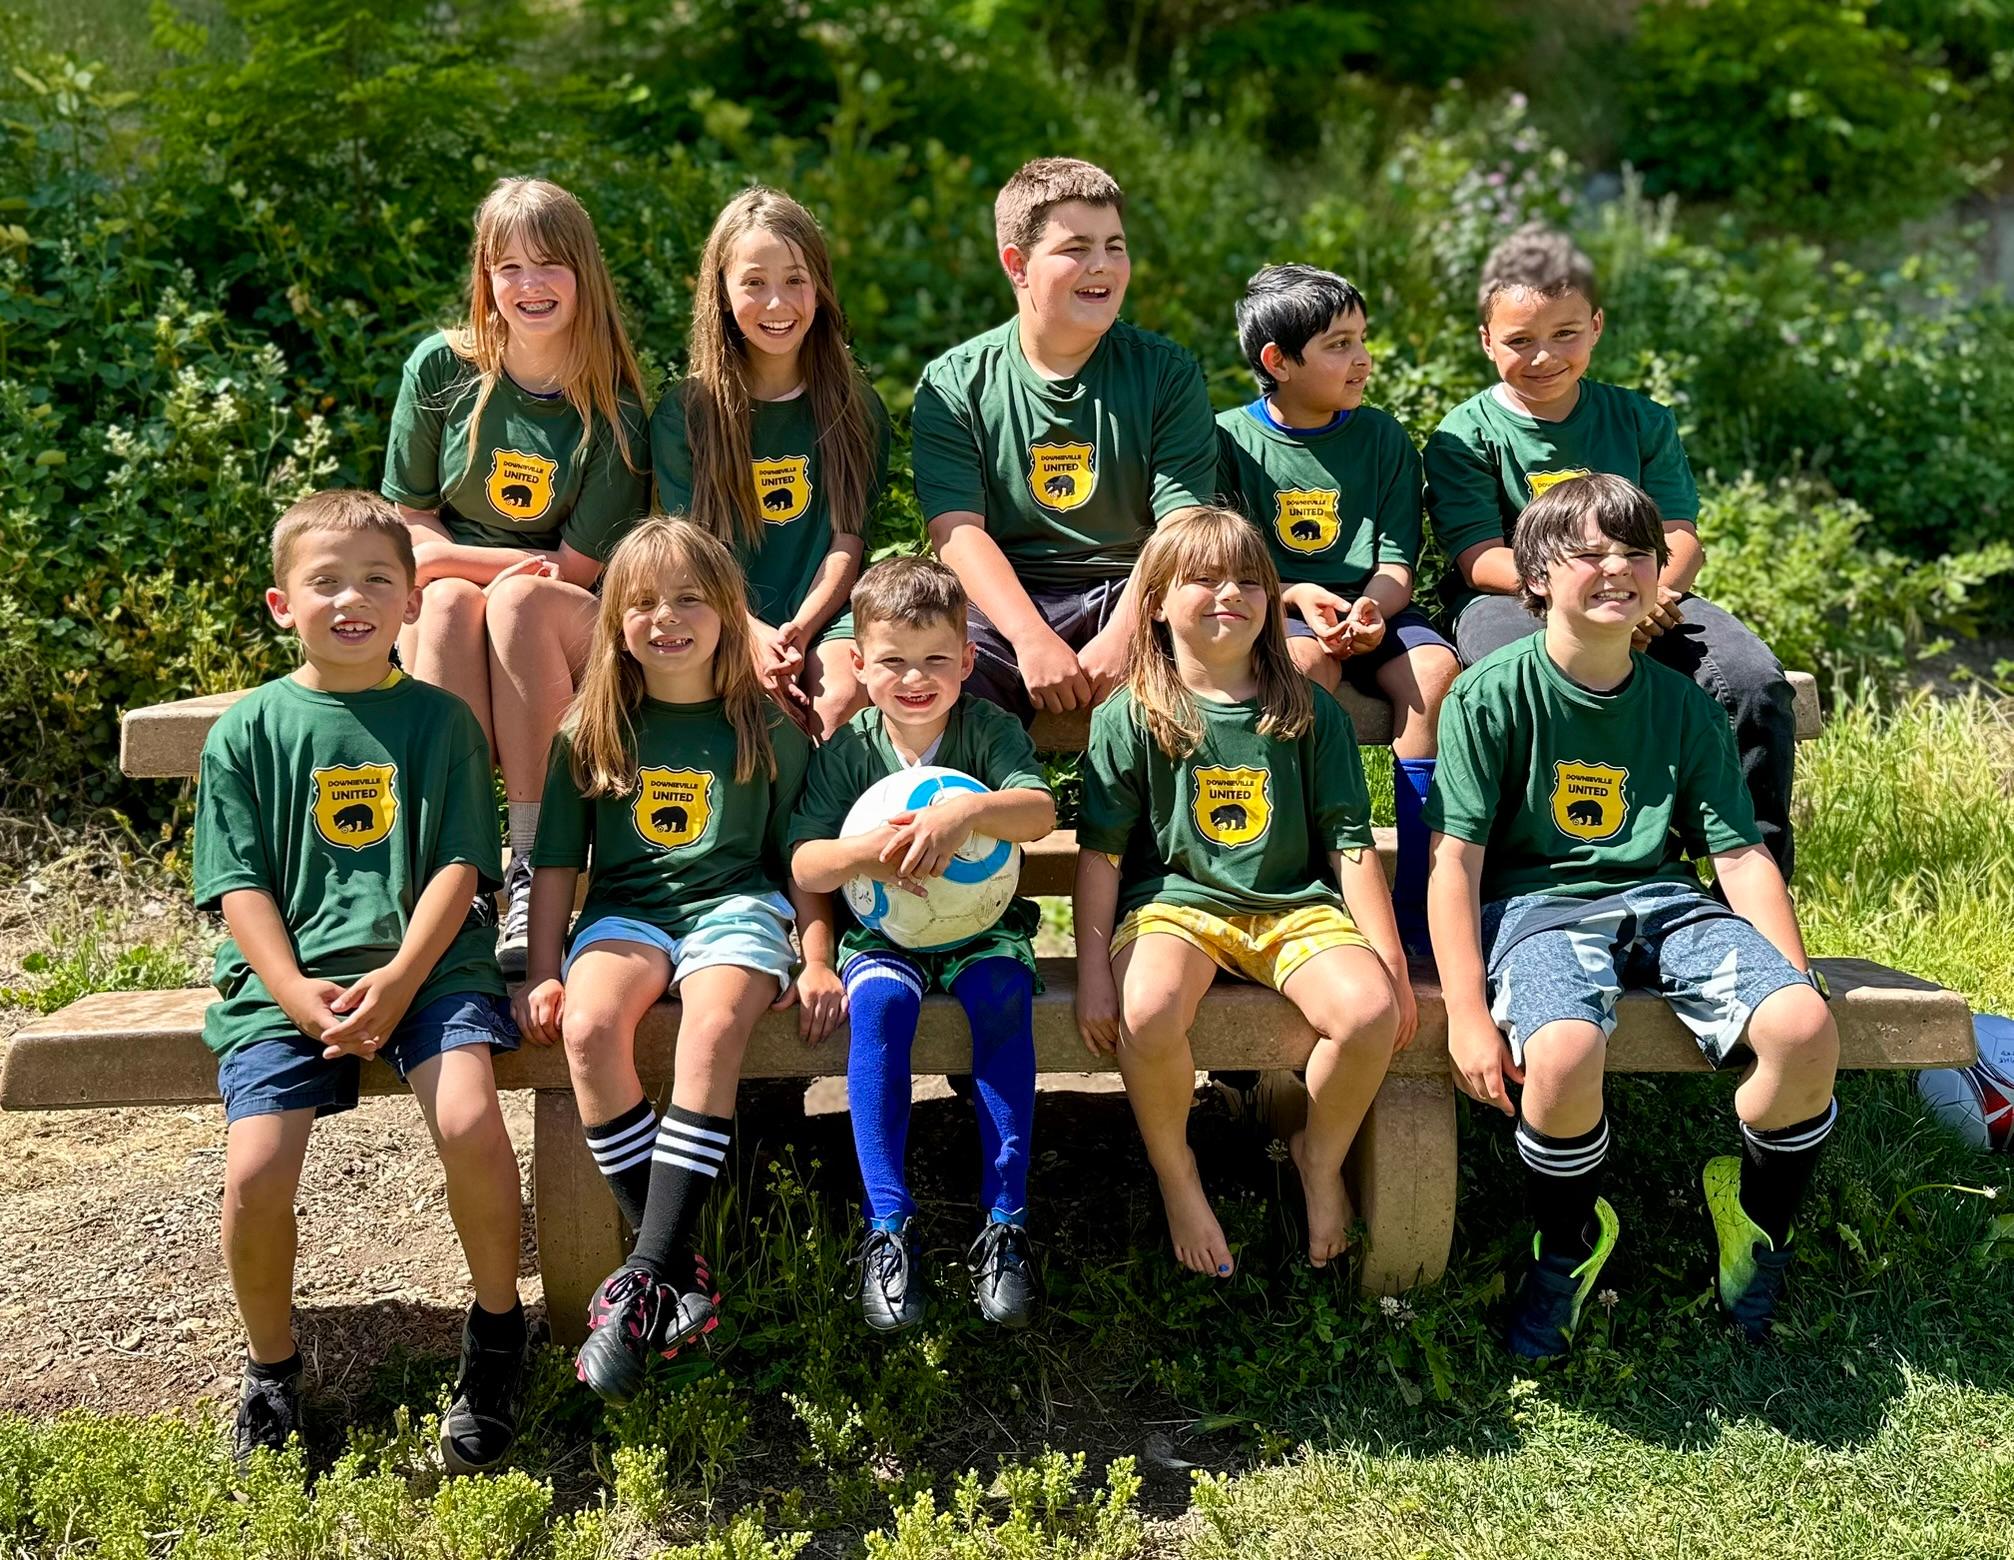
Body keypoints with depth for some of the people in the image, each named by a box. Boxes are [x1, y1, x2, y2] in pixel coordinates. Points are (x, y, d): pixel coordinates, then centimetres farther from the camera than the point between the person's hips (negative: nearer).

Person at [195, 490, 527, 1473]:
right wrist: (302, 998, -12)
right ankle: (271, 1368, 12)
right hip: (287, 980, 1)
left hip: (427, 964, -1)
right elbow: (242, 888, 3)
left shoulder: (439, 719, 7)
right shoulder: (248, 731, 8)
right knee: (254, 1175, -18)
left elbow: (459, 866, 1)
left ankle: (497, 1333, 0)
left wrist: (400, 977, -14)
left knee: (471, 1128, -27)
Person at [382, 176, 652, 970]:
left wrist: (456, 556, -12)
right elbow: (405, 524, 3)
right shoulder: (441, 368, -1)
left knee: (517, 599, -34)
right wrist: (522, 559, -13)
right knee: (449, 601, -33)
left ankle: (532, 870, -36)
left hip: (568, 633, -1)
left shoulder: (613, 411, -5)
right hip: (442, 627, 1)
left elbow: (577, 567, -5)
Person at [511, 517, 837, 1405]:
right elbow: (556, 860, 10)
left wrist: (816, 963, 0)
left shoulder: (767, 729, 7)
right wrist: (543, 970, 0)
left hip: (736, 903, -1)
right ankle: (680, 1268, -25)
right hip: (626, 907, 2)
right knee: (589, 1027, -32)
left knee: (711, 1032, -35)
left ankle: (648, 1284, -33)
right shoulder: (589, 732, 9)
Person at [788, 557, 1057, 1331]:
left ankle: (1004, 1224, -26)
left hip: (981, 924, 0)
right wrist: (865, 853, -28)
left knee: (1004, 996, -31)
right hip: (883, 931, 0)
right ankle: (887, 1226, -28)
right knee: (880, 1000, -32)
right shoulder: (847, 750, 0)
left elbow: (1040, 809, -18)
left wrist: (966, 812, -38)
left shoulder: (988, 729, -1)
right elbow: (803, 863, -6)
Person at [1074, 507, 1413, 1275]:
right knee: (1149, 1012, -34)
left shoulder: (1309, 712, 5)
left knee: (1371, 1010, -27)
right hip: (1174, 901, -1)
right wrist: (1093, 969, -8)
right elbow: (1100, 852, 0)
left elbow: (1352, 844, 5)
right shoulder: (1130, 716, 1)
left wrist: (1391, 962, -1)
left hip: (1295, 903, 2)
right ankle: (1176, 1175, -3)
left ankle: (1319, 1157, 5)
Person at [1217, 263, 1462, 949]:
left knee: (1434, 671, -28)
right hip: (1272, 611, -2)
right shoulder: (1232, 437, 2)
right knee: (1307, 663, -37)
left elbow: (1396, 558, 5)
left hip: (1370, 611, 3)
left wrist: (1373, 605, -18)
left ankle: (1419, 904, -24)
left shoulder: (1383, 437, 9)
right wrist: (1297, 596, -19)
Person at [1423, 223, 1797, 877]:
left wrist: (1648, 592, -19)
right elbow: (1482, 559, -8)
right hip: (1510, 601, -3)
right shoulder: (1466, 434, 3)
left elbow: (1680, 536, 6)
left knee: (1756, 679, -21)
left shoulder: (1641, 421, 14)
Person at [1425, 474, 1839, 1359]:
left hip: (1663, 900, 4)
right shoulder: (1490, 695, -3)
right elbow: (1454, 861, -8)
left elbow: (1742, 855, 8)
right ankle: (1568, 1244, -4)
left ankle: (1757, 1213, 8)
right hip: (1536, 901, -4)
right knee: (1563, 1054, -37)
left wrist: (1795, 982, -5)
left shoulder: (1681, 704, 9)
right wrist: (1468, 1014, -17)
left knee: (1806, 1031, -23)